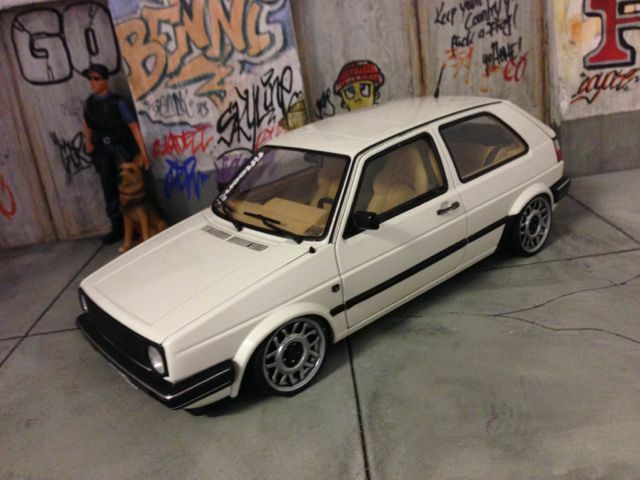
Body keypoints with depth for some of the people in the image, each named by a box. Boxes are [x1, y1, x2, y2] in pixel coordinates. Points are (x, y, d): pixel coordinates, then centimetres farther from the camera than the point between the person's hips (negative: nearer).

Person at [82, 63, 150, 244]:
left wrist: (143, 152, -20)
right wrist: (88, 142, 7)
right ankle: (117, 227, 18)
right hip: (102, 150, 5)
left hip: (120, 147, -5)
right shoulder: (89, 103, 5)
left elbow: (134, 127, -14)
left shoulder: (117, 101, -10)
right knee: (109, 189, 8)